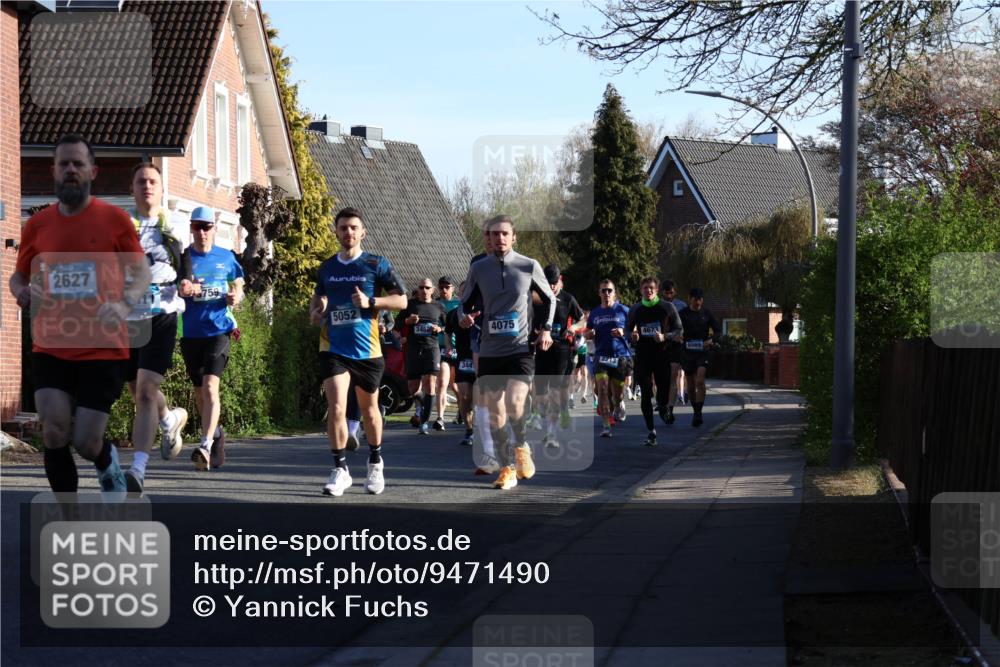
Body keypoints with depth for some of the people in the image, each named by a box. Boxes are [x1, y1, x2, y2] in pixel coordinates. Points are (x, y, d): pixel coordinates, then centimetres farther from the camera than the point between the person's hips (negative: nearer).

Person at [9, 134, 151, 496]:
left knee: (85, 442, -2)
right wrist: (21, 292, -8)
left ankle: (107, 462, 37)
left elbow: (143, 271, 5)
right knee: (54, 431, -13)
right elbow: (18, 276, 17)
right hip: (50, 348, 2)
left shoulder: (114, 219, -2)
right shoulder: (37, 224, 5)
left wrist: (124, 304, -15)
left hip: (104, 349, -2)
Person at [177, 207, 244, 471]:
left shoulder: (226, 257, 6)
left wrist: (236, 297, -4)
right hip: (191, 332, 2)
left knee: (210, 386, -19)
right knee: (200, 392, 12)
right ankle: (215, 432, 36)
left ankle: (206, 445, -28)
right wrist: (182, 291, -24)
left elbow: (238, 285, 19)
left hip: (218, 330, -2)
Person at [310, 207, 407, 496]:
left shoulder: (376, 264, -1)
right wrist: (315, 311, 3)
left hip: (367, 349, -1)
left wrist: (370, 301, -17)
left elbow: (401, 300, -2)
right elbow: (317, 296, 26)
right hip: (333, 349, 1)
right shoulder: (326, 268, 9)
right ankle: (340, 470, -8)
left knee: (369, 409, 13)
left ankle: (375, 462, 35)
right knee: (336, 407, -15)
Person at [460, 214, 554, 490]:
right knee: (495, 412, 2)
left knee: (514, 403, -21)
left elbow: (549, 299, 13)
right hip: (489, 351, 2)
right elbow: (466, 302, 15)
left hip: (520, 350, -2)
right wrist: (466, 317, -8)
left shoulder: (529, 267, -1)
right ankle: (507, 468, 15)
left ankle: (521, 447, 8)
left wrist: (546, 328, 1)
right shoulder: (478, 269, 3)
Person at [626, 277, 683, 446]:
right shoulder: (635, 310, 8)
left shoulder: (667, 308, 1)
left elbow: (679, 330, 3)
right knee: (645, 395, -3)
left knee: (664, 392, -2)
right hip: (642, 357, 1)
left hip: (662, 355, -1)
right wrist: (632, 335, -4)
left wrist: (665, 337, -15)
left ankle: (661, 404, 37)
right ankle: (651, 432, 3)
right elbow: (627, 329, 19)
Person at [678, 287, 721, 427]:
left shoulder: (706, 313, 4)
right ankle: (696, 412, 24)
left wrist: (711, 340, -11)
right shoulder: (683, 314, 2)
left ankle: (698, 414, -19)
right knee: (691, 385, 8)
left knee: (700, 381, -18)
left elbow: (718, 331, 8)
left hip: (702, 351, -1)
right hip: (688, 352, 1)